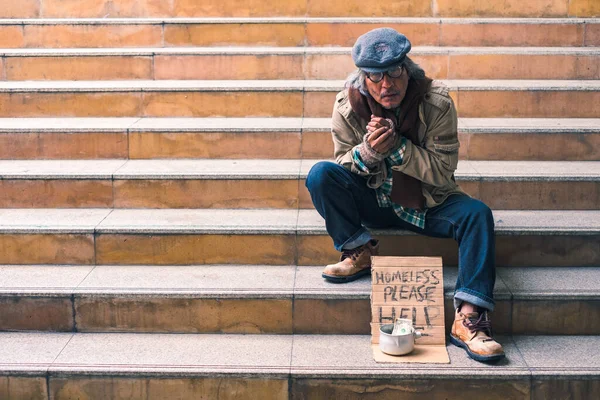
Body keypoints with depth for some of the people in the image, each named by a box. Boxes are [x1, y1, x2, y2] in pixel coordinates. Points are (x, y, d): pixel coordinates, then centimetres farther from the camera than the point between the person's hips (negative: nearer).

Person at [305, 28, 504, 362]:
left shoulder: (437, 103, -16)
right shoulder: (347, 106, -12)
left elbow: (444, 170, -16)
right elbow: (344, 166, -4)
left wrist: (397, 146, -28)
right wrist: (368, 150, -27)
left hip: (426, 203, 0)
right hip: (371, 200, 1)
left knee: (477, 214, -28)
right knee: (321, 175, -24)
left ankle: (469, 319, -32)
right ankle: (359, 252, -7)